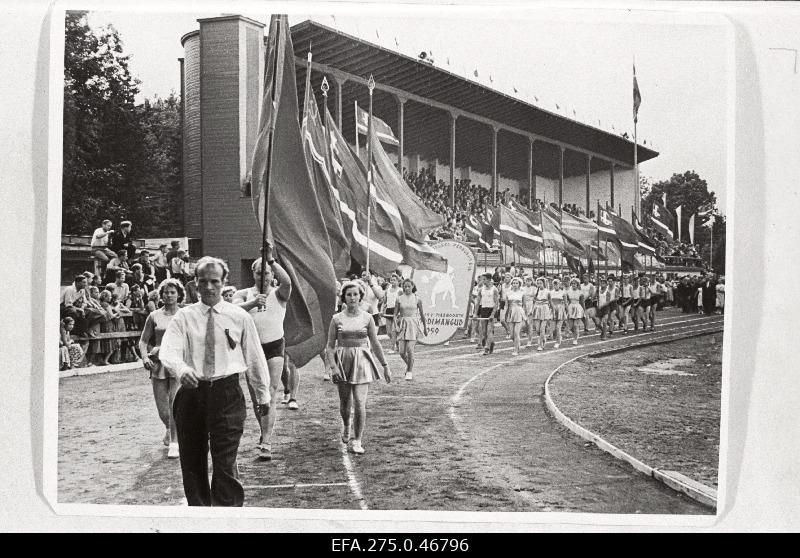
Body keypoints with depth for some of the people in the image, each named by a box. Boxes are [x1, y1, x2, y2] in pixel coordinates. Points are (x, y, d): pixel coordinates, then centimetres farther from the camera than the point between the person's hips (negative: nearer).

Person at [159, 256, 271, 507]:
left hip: (227, 394, -2)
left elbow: (255, 357, 10)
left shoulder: (240, 317, 4)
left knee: (226, 463, -7)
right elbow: (168, 350, -12)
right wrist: (181, 370, -34)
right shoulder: (184, 317, 3)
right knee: (191, 463, 11)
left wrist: (263, 395, 14)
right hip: (191, 393, 2)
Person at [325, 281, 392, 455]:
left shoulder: (367, 318, 1)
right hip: (343, 362, 1)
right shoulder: (337, 319, -1)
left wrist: (385, 366, 9)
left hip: (362, 362, -1)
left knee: (360, 403, -11)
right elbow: (330, 346, 1)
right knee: (345, 403, 12)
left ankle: (357, 440, 3)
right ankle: (346, 426, 45)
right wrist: (333, 367, -11)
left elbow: (375, 344, 8)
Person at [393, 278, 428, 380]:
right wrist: (396, 325, -8)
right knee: (402, 352, -1)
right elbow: (395, 314, 5)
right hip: (402, 325, 2)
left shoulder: (417, 299, 1)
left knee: (410, 349, -12)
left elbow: (422, 314, 10)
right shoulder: (399, 298, 3)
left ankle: (410, 371, 5)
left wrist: (425, 327, 14)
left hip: (413, 324, -2)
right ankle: (408, 364, 31)